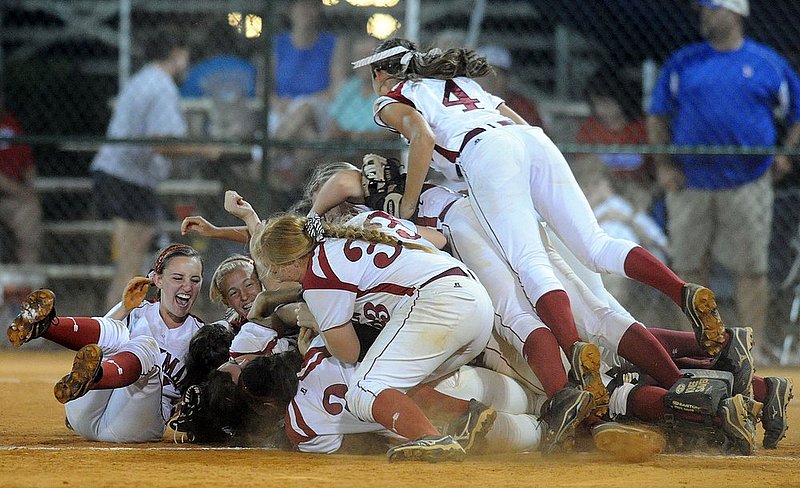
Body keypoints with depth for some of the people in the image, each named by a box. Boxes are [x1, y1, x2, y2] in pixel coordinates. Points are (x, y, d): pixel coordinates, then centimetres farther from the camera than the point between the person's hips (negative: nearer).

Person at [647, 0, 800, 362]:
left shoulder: (768, 64, 4)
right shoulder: (682, 62, 7)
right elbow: (657, 117, 10)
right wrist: (664, 165, 0)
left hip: (746, 185, -2)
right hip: (690, 182, 2)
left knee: (751, 269, -3)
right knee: (690, 267, 4)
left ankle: (755, 347, 2)